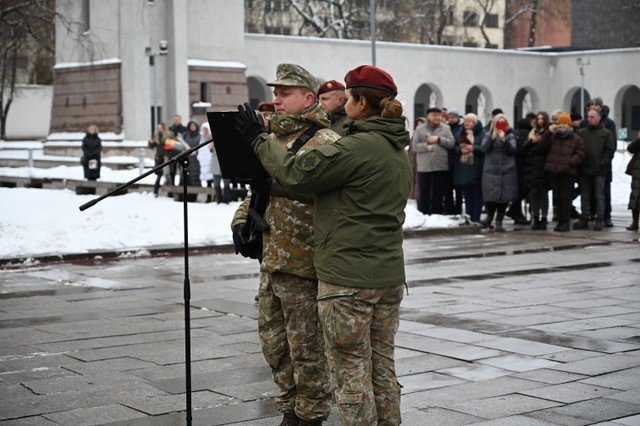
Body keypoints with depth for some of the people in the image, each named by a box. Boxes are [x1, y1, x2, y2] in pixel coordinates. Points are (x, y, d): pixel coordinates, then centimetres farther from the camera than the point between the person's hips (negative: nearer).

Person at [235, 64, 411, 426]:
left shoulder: (358, 147, -17)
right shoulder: (398, 151, 13)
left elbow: (296, 172, -15)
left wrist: (259, 137, -1)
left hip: (348, 279, -9)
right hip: (390, 276, 9)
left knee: (351, 370, 1)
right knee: (383, 368, 16)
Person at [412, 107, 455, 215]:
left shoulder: (445, 128, 7)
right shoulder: (420, 129, 4)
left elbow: (451, 142, 0)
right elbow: (415, 145, -2)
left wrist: (438, 139, -11)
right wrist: (427, 147, -15)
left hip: (440, 166, 1)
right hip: (424, 166, -1)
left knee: (438, 193, 7)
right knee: (424, 193, 3)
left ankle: (437, 214, 14)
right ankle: (423, 215, 10)